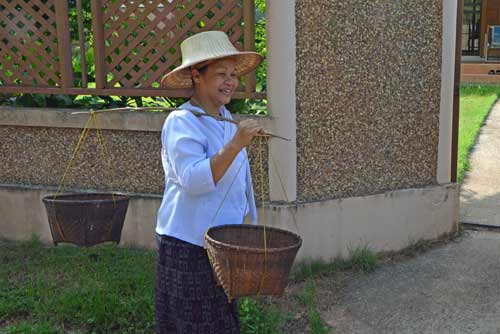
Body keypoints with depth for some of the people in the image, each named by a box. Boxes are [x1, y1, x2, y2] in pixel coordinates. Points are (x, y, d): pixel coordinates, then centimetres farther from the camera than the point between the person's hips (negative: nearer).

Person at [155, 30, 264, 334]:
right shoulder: (181, 122, -16)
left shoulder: (227, 119, 10)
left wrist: (248, 221, 23)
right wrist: (236, 144, -33)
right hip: (188, 244, -8)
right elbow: (193, 180, -28)